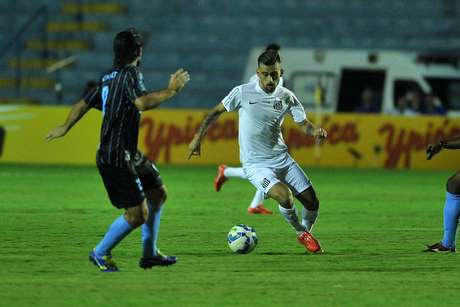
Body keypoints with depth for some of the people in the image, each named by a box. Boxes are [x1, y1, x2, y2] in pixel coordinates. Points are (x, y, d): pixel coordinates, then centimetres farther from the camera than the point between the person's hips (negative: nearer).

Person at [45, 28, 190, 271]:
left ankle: (149, 254, 24)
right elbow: (142, 102, -33)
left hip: (129, 154, 10)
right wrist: (170, 91, -23)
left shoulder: (109, 77, 13)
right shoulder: (130, 74, -14)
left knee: (158, 193, 18)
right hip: (117, 158, -10)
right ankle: (101, 254, 9)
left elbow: (85, 103, 22)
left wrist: (65, 127, 34)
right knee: (137, 214, -8)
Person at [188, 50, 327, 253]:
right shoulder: (242, 93, -9)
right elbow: (216, 112, 4)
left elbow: (304, 123, 6)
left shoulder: (286, 97, 0)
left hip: (282, 159, 4)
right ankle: (300, 232, 4)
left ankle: (306, 232, 33)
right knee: (285, 196, -27)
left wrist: (315, 131, -17)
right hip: (255, 164, -4)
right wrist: (198, 138, 3)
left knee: (312, 202, -1)